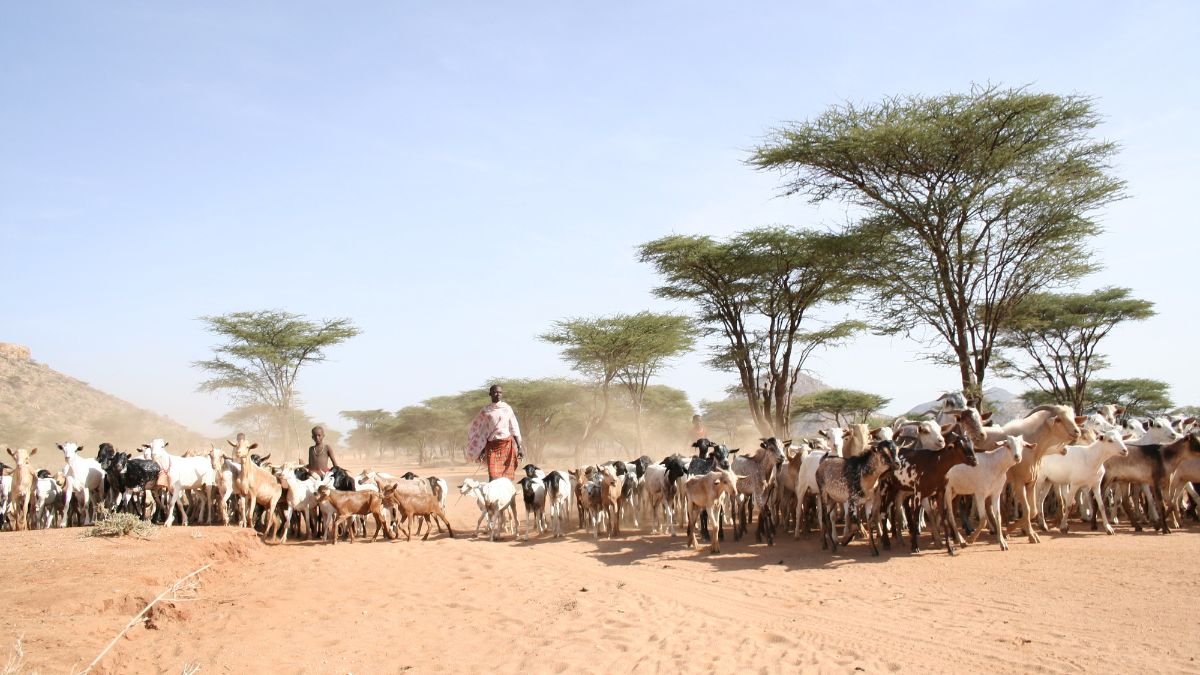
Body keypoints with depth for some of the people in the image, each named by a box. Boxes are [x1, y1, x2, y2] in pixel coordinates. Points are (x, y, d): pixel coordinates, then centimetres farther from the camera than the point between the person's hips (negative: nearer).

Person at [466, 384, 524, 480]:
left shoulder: (507, 408, 4)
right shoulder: (485, 411, 3)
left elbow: (514, 429, 6)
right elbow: (477, 430, 9)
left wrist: (519, 447, 1)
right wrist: (482, 450, 5)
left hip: (507, 445, 1)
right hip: (492, 446, -1)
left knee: (507, 477, 0)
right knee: (493, 477, -11)